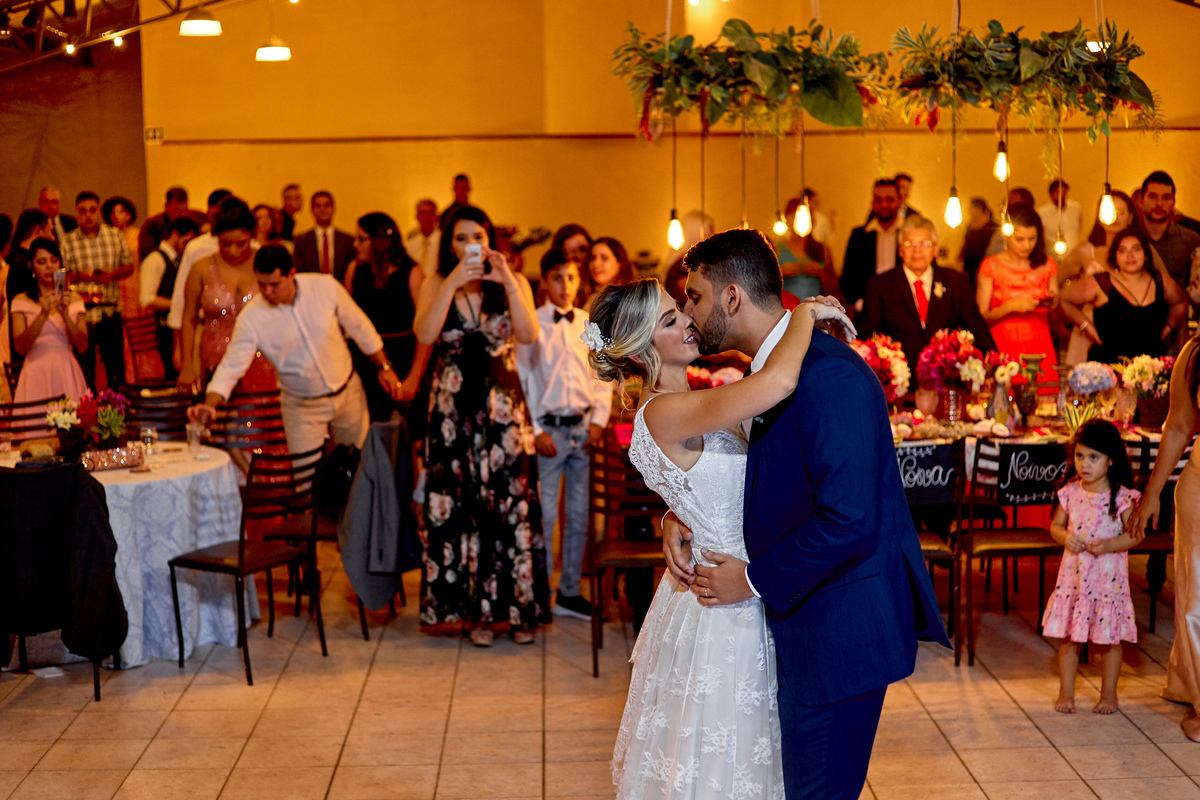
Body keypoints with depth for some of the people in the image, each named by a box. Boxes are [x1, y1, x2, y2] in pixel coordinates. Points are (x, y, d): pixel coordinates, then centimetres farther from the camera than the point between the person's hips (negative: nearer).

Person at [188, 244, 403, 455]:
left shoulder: (325, 287, -14)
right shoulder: (251, 317, -19)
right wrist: (210, 404, -35)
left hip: (348, 391, 2)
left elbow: (359, 326, 0)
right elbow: (232, 365, -19)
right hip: (302, 407, -2)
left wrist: (384, 366, 5)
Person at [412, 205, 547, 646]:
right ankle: (476, 609, 7)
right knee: (461, 505, -2)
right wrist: (453, 283, -18)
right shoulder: (436, 284, 5)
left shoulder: (513, 282, 5)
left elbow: (528, 335, -11)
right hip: (453, 407, 0)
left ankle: (518, 607, 6)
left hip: (504, 406, 0)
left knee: (511, 502, -3)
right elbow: (425, 334, -13)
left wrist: (508, 283, -20)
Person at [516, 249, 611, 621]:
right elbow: (523, 378, -3)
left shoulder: (590, 324, 8)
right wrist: (537, 431, -8)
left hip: (583, 427, 4)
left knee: (579, 514, 7)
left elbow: (603, 375, 11)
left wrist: (599, 421, -1)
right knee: (544, 514, -2)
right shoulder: (533, 323, -2)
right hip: (548, 428, -4)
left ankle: (569, 593, 16)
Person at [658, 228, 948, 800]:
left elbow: (848, 522, -29)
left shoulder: (828, 376, -23)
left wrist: (753, 580, -17)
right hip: (801, 627, 10)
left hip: (839, 634, -10)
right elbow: (742, 473, 21)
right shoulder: (770, 370, 9)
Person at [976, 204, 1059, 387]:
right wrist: (1010, 307, -16)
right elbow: (981, 318, -4)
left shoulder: (1047, 265, 11)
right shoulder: (991, 266, 1)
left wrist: (1054, 303, -3)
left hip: (1041, 352, 3)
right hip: (1003, 352, -3)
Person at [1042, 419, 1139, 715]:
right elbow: (1055, 526, 9)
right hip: (1073, 575, 3)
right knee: (1068, 637, 8)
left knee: (1110, 638, 7)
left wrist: (1109, 544, -24)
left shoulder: (1122, 496, -10)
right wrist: (1065, 537, -12)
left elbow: (1135, 534, -9)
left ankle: (1108, 694, 23)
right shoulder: (1070, 493, 0)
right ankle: (1066, 693, 21)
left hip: (1108, 577, -3)